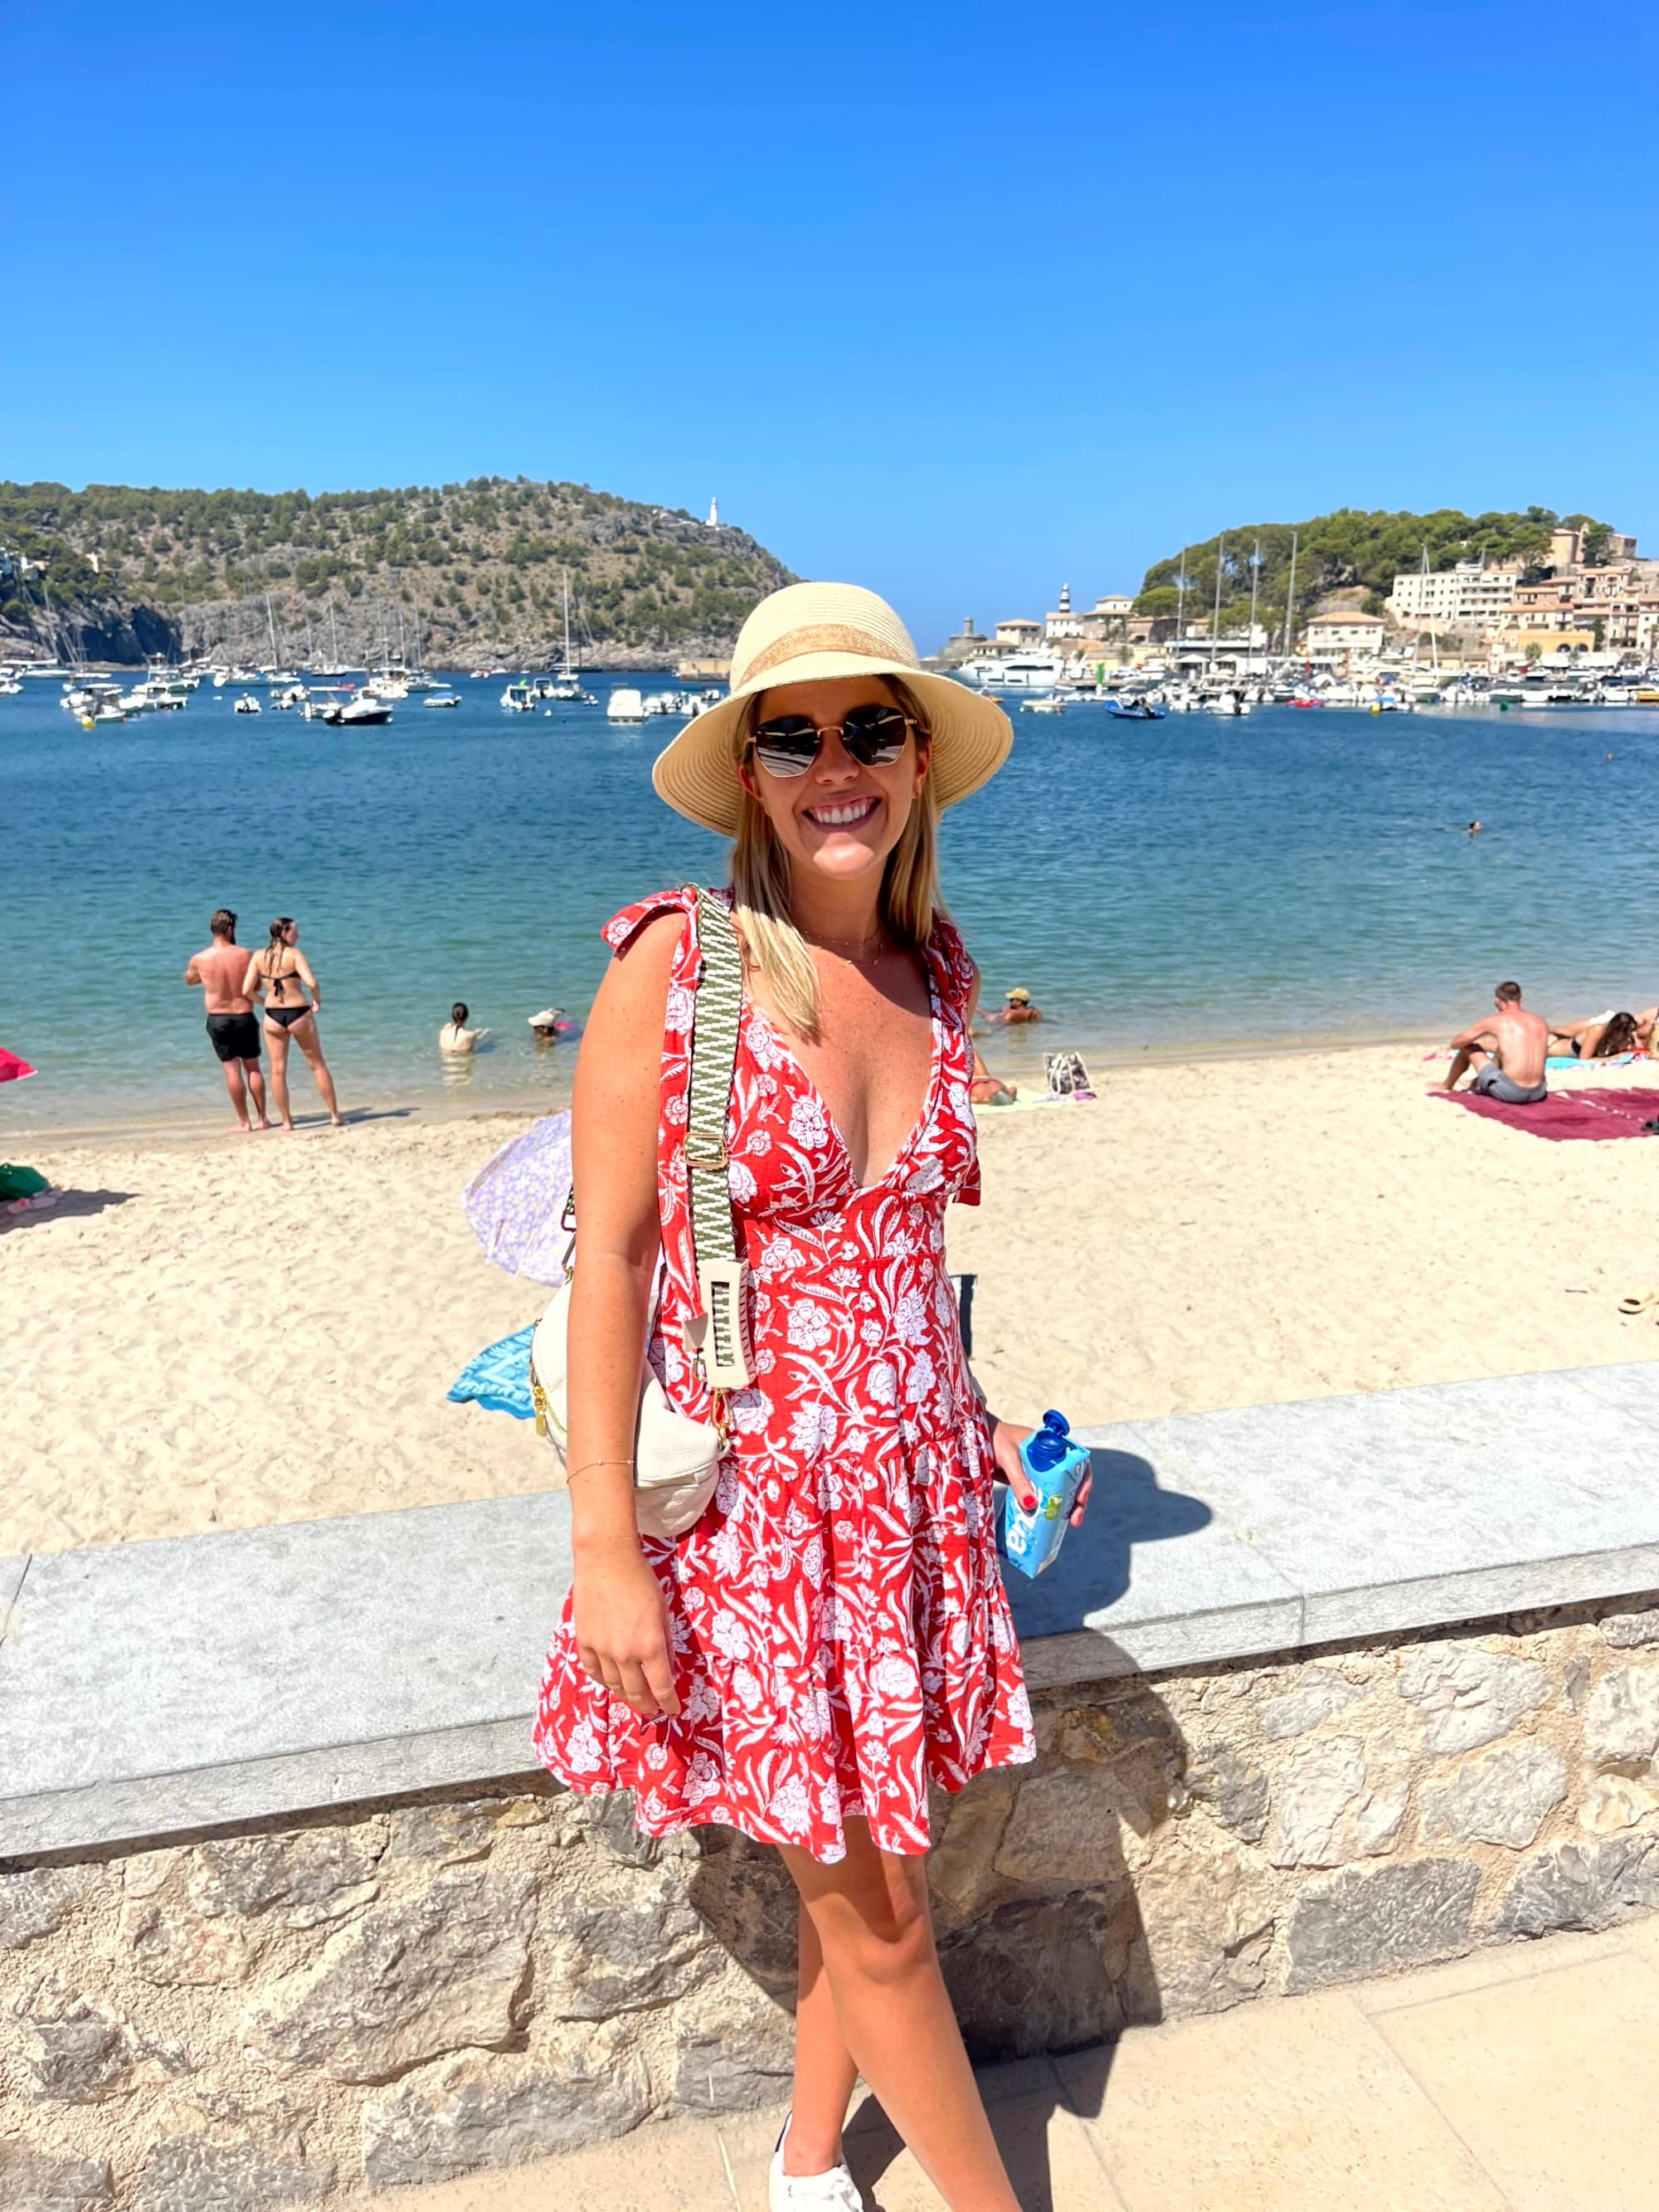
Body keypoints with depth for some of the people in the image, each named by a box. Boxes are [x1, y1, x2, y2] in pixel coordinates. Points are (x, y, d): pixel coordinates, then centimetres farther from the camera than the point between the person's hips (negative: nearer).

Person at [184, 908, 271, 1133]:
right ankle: (262, 1118, 16)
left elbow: (189, 981, 14)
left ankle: (244, 1122, 7)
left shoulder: (199, 959, -6)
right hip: (245, 1017, 0)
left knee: (232, 1070, 4)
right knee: (253, 1068, 12)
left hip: (218, 1019, 0)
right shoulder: (244, 955, -8)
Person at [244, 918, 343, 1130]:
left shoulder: (259, 957, 1)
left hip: (273, 1015, 3)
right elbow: (311, 983, -23)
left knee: (278, 1070, 10)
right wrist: (318, 1001, -4)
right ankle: (335, 1115, 15)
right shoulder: (294, 954, -10)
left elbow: (247, 990, -3)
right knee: (318, 1065, 11)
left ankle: (287, 1121, 12)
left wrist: (263, 1000, 15)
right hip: (299, 1013, -3)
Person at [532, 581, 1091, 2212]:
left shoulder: (930, 974, 3)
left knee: (861, 1877, 20)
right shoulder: (676, 958, -14)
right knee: (876, 1917, 10)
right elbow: (606, 1254, -14)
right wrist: (605, 1545, -15)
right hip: (750, 1488, -5)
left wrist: (968, 1417, 13)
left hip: (910, 1482, 5)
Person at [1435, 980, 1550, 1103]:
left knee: (1468, 1047, 18)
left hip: (1509, 1092, -5)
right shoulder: (1541, 1022, 11)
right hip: (1537, 1093, 5)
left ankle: (1446, 1086, 39)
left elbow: (1455, 1043, 8)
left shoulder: (1496, 1020, -2)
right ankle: (1478, 1081, 55)